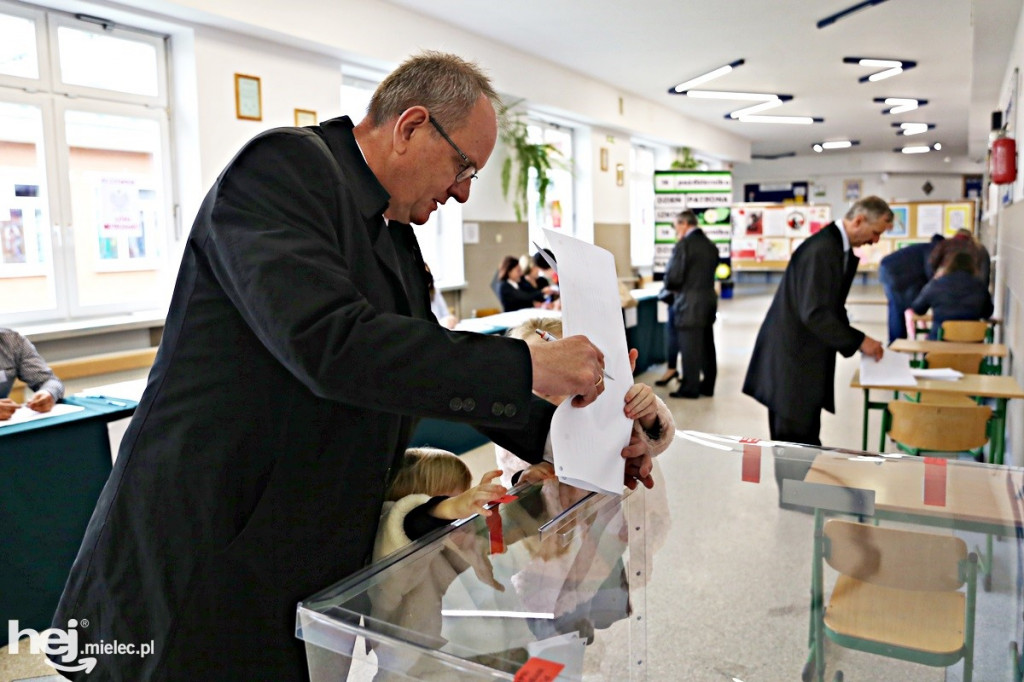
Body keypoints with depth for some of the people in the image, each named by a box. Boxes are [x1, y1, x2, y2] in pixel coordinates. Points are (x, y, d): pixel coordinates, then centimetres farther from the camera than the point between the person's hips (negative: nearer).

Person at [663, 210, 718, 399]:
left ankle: (690, 388, 4)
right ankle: (707, 385, 19)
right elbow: (709, 273, 13)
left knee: (689, 347, -1)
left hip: (689, 303, -8)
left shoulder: (684, 244, -13)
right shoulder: (711, 245, 12)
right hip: (708, 300, 8)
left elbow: (673, 276, -16)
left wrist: (672, 288, 3)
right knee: (706, 345, 12)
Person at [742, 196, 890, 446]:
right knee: (793, 438, 0)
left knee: (807, 441, 14)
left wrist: (857, 341, 4)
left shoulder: (841, 248, 11)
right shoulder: (822, 249, -20)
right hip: (792, 360, -10)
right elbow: (814, 313, -26)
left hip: (809, 357, 10)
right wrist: (859, 341, -17)